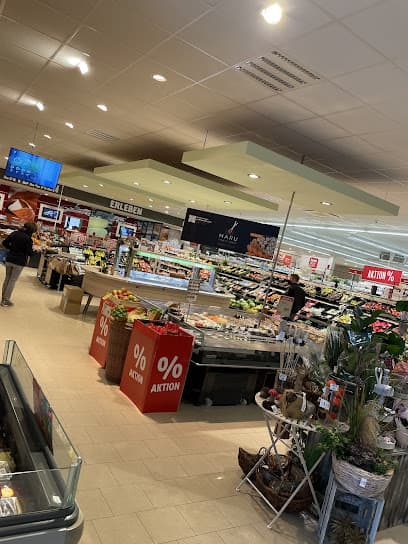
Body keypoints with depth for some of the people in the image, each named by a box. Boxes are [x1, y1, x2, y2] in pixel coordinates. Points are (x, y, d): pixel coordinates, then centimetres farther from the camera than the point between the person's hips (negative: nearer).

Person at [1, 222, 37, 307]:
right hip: (19, 262, -5)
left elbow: (5, 243, 5)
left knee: (7, 278, 17)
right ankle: (6, 300, 8)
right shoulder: (28, 238, -16)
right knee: (12, 280, 4)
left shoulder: (14, 233, 1)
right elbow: (29, 252, -17)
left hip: (9, 259, 5)